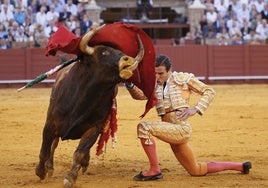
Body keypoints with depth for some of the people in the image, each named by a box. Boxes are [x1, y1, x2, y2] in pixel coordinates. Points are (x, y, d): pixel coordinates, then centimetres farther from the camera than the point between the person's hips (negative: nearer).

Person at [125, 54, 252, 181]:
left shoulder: (183, 78, 0)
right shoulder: (155, 85, 16)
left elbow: (209, 91, 2)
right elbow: (139, 94, 0)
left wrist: (195, 109, -10)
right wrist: (130, 86, -21)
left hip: (181, 128, -8)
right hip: (171, 131, 8)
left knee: (144, 127, -25)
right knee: (197, 170, 18)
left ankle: (154, 170, -20)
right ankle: (240, 166, 33)